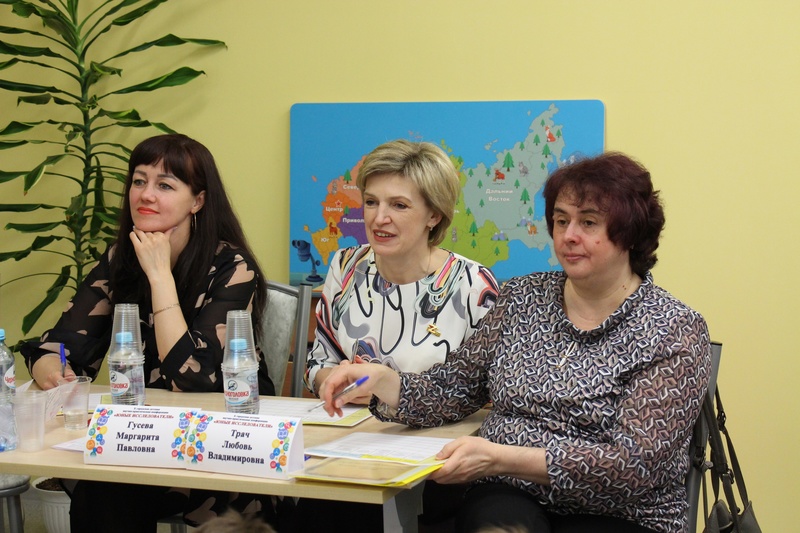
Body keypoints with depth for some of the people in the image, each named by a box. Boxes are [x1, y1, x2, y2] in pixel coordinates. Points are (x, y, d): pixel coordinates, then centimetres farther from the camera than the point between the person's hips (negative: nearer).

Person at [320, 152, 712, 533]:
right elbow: (449, 393, 14)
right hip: (509, 497, 3)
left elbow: (632, 464, -15)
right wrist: (380, 380, -7)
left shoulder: (675, 332, -5)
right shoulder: (522, 300, 11)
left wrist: (499, 457, -24)